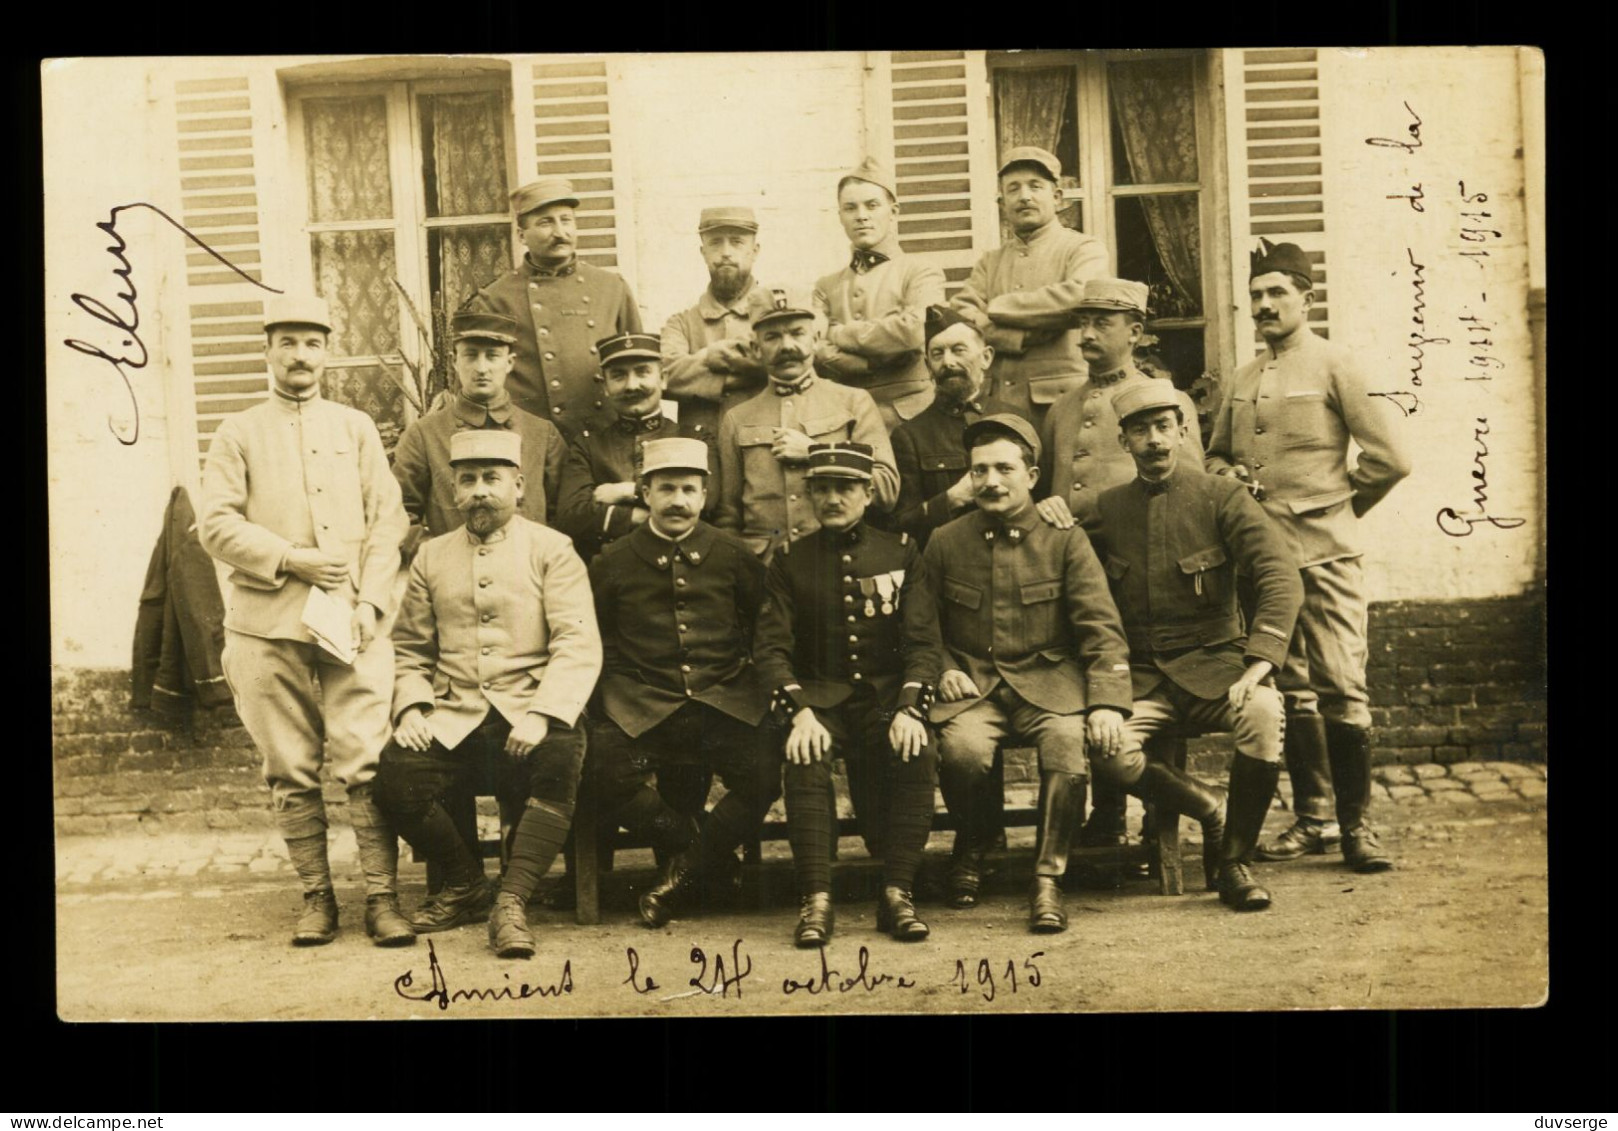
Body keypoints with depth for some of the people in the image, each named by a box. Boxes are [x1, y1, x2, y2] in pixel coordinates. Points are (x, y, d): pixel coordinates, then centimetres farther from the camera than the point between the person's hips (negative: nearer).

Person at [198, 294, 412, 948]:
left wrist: (371, 601, -6)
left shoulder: (356, 428, 14)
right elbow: (216, 525, 1)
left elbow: (388, 521, 6)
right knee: (291, 772, 4)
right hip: (267, 625, 0)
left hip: (353, 622, 0)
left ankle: (381, 896, -1)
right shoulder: (238, 435, 11)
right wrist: (292, 559, -11)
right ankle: (316, 896, 13)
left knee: (366, 763, -6)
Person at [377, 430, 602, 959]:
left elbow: (580, 647, -6)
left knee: (561, 760, -35)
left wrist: (541, 715, -21)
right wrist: (410, 707, -3)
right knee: (396, 772, -23)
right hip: (452, 719, 3)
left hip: (530, 713, -3)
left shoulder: (552, 550, 4)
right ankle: (465, 884, 3)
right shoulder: (431, 557, 16)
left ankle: (511, 904, -24)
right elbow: (410, 651, 17)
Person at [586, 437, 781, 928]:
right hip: (642, 707, 0)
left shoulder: (734, 557, 8)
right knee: (601, 768, -27)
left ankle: (688, 870, -1)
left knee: (766, 772, -26)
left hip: (724, 704, 0)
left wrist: (753, 678, 0)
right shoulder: (613, 563, 8)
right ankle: (702, 853, -3)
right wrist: (614, 689, -2)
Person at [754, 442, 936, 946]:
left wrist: (909, 709, -18)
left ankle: (898, 893, -23)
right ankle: (816, 899, -29)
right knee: (805, 759, -32)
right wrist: (801, 712, -20)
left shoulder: (901, 553, 8)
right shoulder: (790, 561, 8)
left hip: (886, 694, 0)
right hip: (819, 695, 0)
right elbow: (772, 646, -1)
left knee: (918, 753, -31)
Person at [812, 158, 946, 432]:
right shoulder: (827, 287, 16)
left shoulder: (922, 274, 5)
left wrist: (840, 334, -2)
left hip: (906, 418, -2)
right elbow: (816, 353, 2)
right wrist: (880, 357, -11)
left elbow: (914, 330, -13)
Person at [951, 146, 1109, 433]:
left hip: (1059, 402, -3)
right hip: (997, 404, 4)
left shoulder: (1083, 248, 4)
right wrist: (1022, 337, -13)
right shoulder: (990, 262, 18)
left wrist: (997, 308, -6)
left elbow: (1078, 296, -17)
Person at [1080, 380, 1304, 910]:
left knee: (1263, 711, -34)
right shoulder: (1103, 512, 9)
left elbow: (1282, 577, -10)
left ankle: (1234, 862, -12)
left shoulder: (1221, 498, 0)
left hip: (1213, 664, -1)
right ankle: (1206, 819, 1)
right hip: (1139, 674, 2)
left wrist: (1259, 664, -23)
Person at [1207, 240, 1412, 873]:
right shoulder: (1241, 381, 15)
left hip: (1325, 555, -5)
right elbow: (1217, 454, 27)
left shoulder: (1335, 366, -1)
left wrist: (1336, 506, 3)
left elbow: (1389, 457, -4)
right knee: (1292, 691, 9)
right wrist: (1223, 474, 6)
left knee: (1341, 688, -7)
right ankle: (1312, 819, 17)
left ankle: (1356, 825, 3)